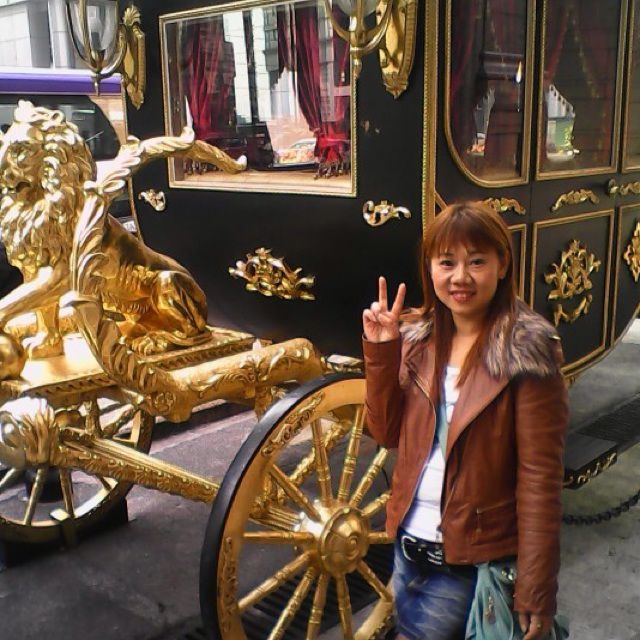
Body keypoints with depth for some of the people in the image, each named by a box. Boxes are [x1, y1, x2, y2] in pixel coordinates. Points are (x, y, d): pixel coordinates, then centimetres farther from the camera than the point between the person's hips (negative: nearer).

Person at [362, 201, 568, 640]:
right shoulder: (418, 337, -1)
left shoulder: (527, 352, -17)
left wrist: (535, 592, -16)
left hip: (470, 562, -5)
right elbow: (388, 433, 1)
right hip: (409, 545, 6)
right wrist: (381, 351, -12)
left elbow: (540, 478, -17)